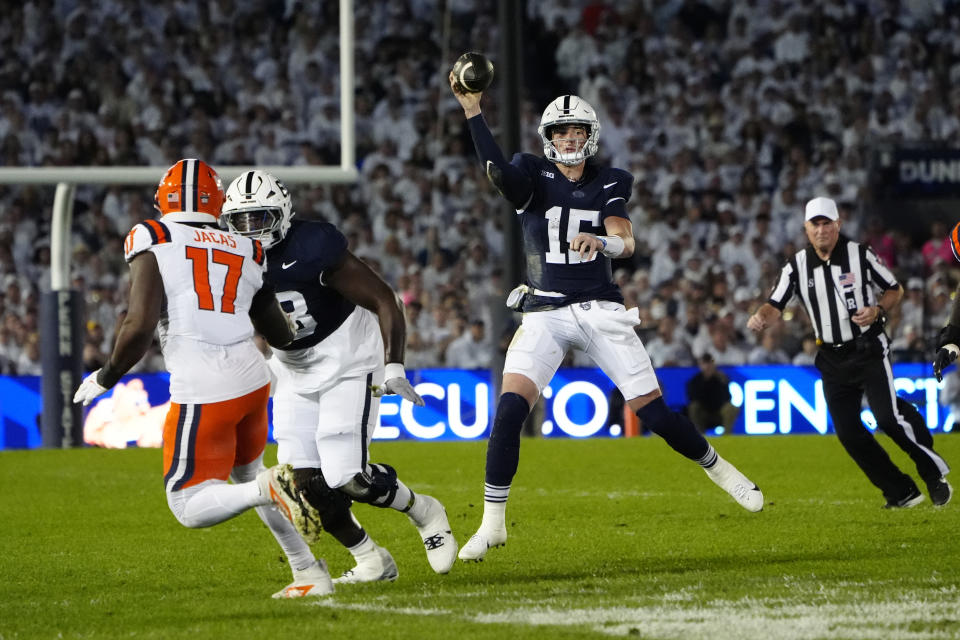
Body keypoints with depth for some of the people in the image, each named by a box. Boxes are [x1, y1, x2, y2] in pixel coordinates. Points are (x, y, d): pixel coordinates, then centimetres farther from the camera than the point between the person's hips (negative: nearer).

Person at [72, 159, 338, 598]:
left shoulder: (152, 240, -1)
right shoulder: (247, 251, 14)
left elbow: (139, 326, -11)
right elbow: (281, 336, 22)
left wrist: (105, 377, 4)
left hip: (202, 392, -6)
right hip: (252, 378, 6)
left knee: (191, 506, 2)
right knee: (245, 476, 29)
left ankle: (273, 487, -24)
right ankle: (310, 573, 22)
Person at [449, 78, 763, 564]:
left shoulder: (608, 184, 5)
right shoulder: (533, 177, 0)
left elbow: (626, 242, -10)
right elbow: (498, 173, -24)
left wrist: (600, 241, -34)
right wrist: (472, 111, -36)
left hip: (600, 311, 1)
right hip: (545, 313, -1)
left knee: (653, 412, 0)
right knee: (510, 409, -18)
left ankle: (717, 469, 27)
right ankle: (493, 523, -9)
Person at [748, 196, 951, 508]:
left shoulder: (860, 255, -5)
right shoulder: (796, 266, 1)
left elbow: (895, 290, 4)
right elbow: (775, 305, -5)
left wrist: (877, 310, -16)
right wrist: (760, 318, -29)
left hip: (869, 351, -4)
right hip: (833, 360, 4)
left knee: (888, 417, -18)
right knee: (848, 432, -1)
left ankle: (935, 474, 1)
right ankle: (902, 493, 10)